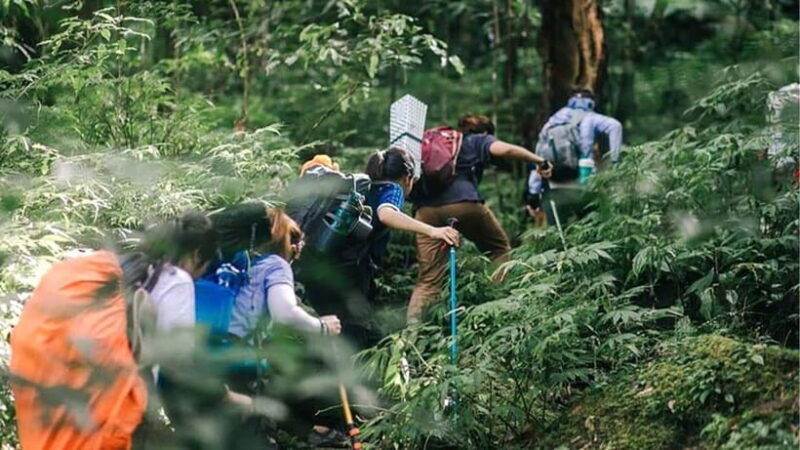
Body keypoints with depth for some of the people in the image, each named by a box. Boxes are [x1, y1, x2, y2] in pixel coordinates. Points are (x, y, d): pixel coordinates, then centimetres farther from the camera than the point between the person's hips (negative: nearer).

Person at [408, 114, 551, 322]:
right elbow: (503, 149, -2)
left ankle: (411, 324, -14)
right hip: (463, 202, -4)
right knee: (499, 248, 20)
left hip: (426, 210, 4)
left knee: (428, 280, 2)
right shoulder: (479, 141, 18)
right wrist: (539, 161, 1)